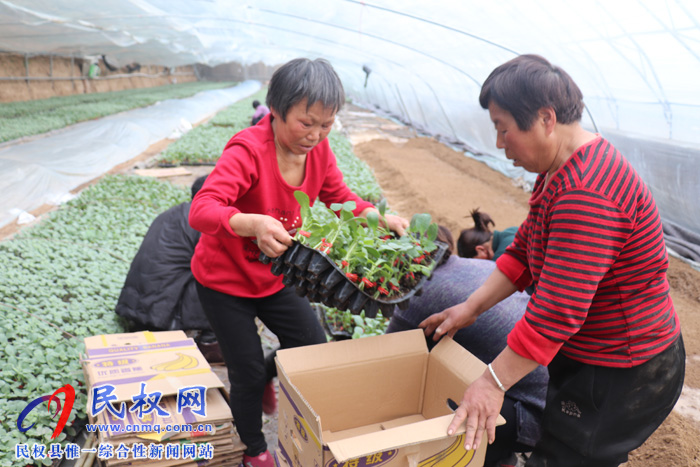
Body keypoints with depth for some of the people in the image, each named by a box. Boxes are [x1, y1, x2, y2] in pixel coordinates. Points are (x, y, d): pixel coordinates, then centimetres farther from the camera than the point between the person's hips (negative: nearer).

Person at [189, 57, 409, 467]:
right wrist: (254, 223, -61)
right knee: (250, 375, 3)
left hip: (275, 276, 6)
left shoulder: (319, 149, -10)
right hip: (224, 281, -6)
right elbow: (201, 210, -41)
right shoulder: (248, 150, -30)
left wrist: (380, 218, -16)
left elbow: (340, 198, 3)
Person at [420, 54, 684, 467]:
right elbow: (525, 250, 8)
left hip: (624, 377, -9)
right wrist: (471, 308, 3)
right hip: (581, 353, 10)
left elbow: (557, 309, -32)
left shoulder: (586, 194, -31)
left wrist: (493, 382, -25)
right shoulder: (562, 167, 5)